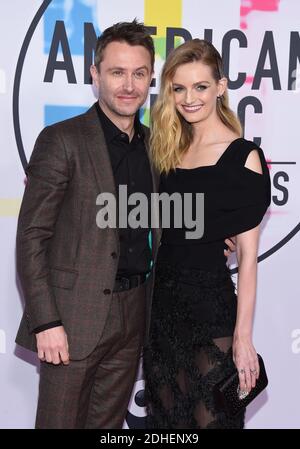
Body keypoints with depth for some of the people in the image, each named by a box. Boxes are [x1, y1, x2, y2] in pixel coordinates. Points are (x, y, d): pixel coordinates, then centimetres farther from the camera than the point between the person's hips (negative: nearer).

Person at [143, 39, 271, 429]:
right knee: (164, 415, 18)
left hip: (211, 306, -5)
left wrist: (243, 336, -13)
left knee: (207, 416, 8)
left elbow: (248, 255, -11)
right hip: (161, 303, 6)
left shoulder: (243, 156, -10)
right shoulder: (169, 150, 7)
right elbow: (163, 234, 10)